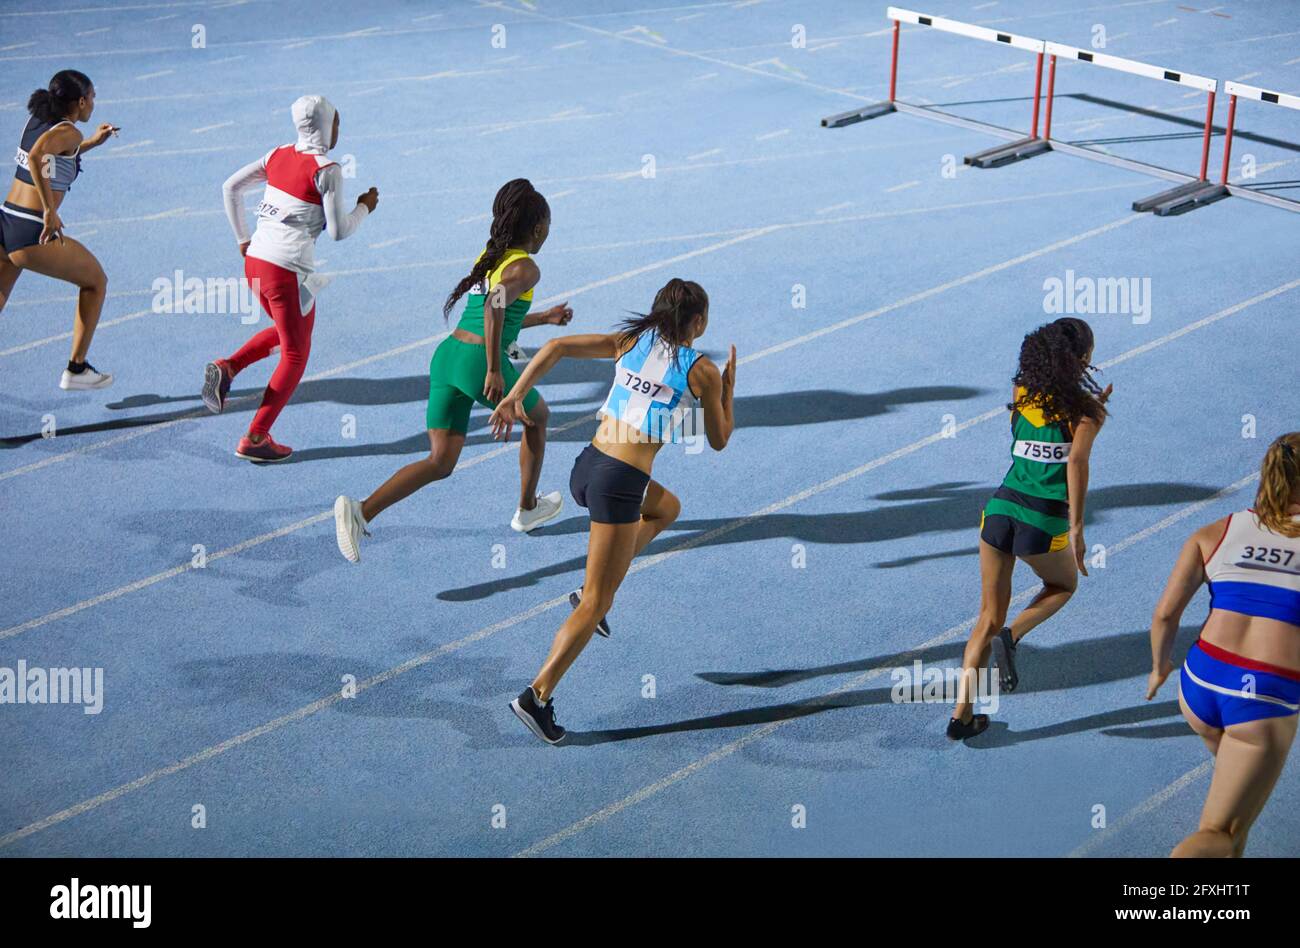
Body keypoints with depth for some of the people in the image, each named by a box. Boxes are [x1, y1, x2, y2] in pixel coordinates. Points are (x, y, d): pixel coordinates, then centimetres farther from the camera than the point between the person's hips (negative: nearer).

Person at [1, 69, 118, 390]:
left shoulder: (36, 121, 13)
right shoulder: (68, 132, -11)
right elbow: (36, 158, -30)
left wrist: (92, 142, 31)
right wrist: (50, 211, -27)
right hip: (31, 235, -8)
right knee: (96, 281, 14)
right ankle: (76, 370, 17)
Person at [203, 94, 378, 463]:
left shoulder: (278, 155, 8)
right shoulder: (326, 170, -11)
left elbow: (231, 188, 13)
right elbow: (339, 231, -10)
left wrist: (243, 240, 19)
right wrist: (364, 207, 8)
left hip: (254, 261, 7)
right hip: (288, 271, -7)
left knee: (284, 332, 30)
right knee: (295, 355, 9)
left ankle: (226, 368, 6)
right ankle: (255, 439, 5)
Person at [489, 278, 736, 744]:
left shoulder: (630, 340, 9)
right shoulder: (703, 369, -2)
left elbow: (556, 347, -1)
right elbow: (719, 441, 10)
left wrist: (514, 397, -1)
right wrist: (729, 386, 21)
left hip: (585, 466, 7)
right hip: (620, 483, -7)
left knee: (667, 508, 34)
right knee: (596, 604, 2)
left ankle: (593, 588, 24)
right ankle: (537, 696, -4)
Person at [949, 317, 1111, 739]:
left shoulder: (1022, 392, 10)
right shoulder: (1084, 407, -4)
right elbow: (1076, 461, -16)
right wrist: (1076, 528, -16)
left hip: (1000, 508, 4)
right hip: (1043, 520, -4)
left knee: (989, 616, 14)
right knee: (1063, 585, 28)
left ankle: (963, 713, 10)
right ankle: (1009, 638, 1)